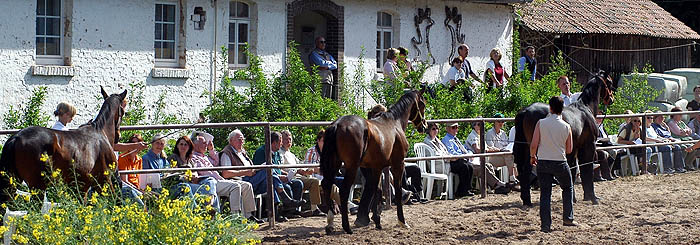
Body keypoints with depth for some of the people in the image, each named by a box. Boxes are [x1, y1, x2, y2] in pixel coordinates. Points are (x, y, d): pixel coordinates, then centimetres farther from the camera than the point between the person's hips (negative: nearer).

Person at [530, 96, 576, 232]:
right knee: (568, 188, 23)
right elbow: (569, 150, 1)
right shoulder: (566, 127, -4)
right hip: (560, 163, 0)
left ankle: (545, 224, -1)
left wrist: (532, 156, 9)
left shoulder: (541, 123, -8)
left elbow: (533, 145, -11)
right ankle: (568, 218, 24)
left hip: (543, 162, 0)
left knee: (545, 193, 5)